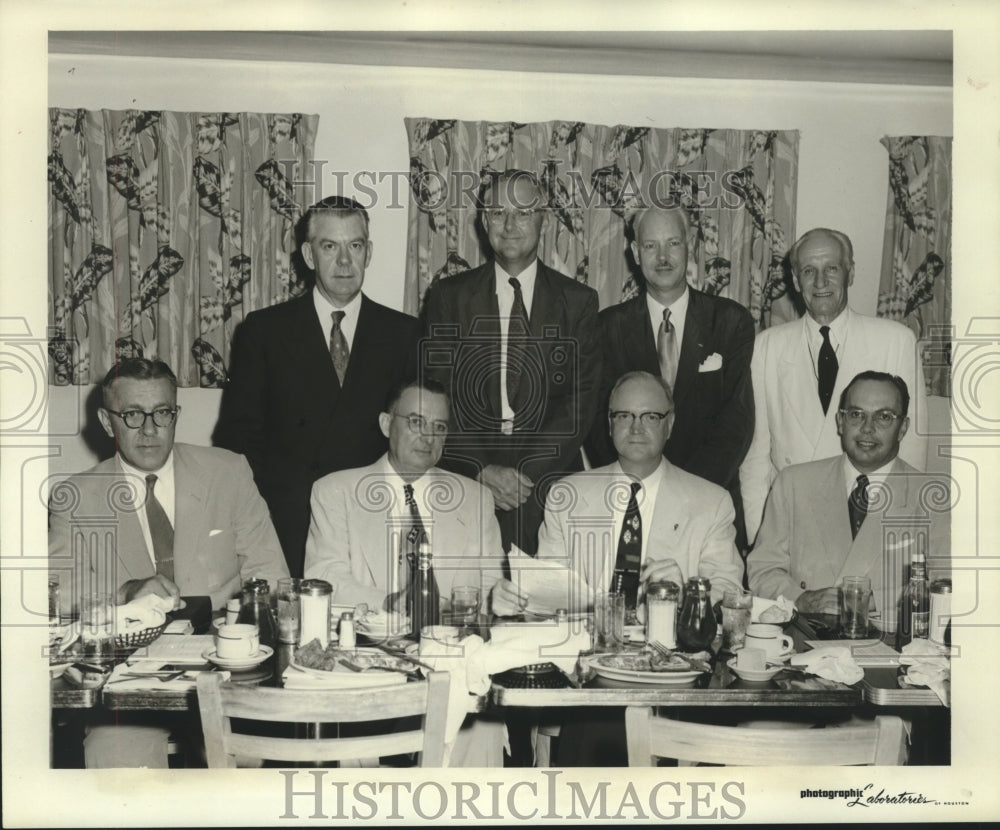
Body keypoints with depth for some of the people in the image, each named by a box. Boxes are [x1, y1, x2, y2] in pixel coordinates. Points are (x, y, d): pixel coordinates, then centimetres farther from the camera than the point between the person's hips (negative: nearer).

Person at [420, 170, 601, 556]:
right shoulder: (447, 297, 8)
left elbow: (581, 402, 0)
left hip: (549, 485, 0)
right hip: (467, 482, 0)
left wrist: (527, 470, -11)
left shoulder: (578, 301, 8)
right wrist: (482, 470, -10)